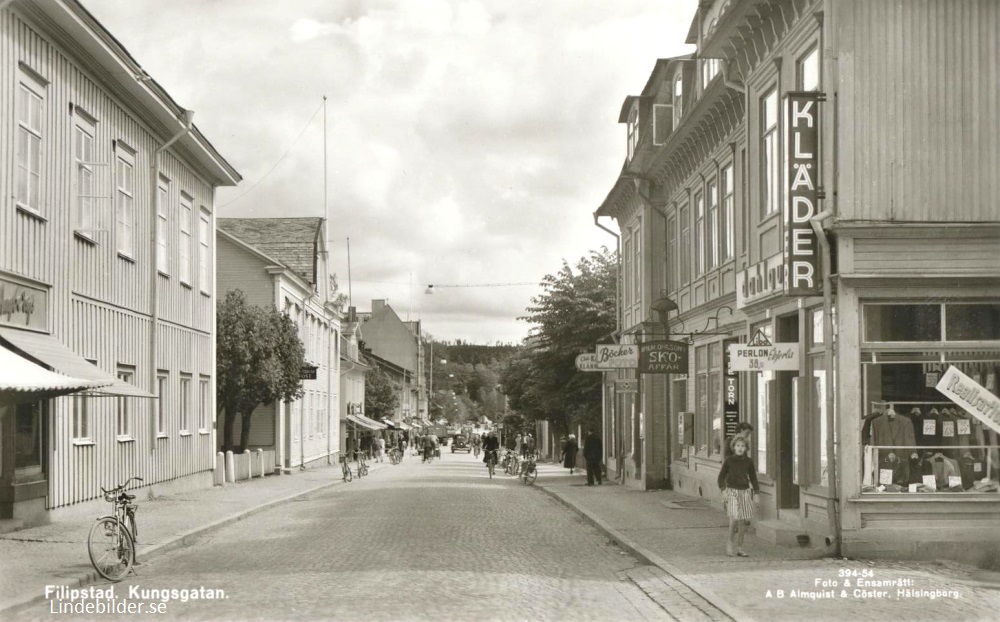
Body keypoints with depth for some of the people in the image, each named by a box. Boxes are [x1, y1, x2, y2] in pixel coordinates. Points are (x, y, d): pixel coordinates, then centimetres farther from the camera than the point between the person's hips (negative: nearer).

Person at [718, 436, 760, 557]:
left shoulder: (748, 462, 4)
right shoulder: (729, 461, -2)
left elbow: (753, 478, 12)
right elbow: (721, 476, 3)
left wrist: (756, 493, 5)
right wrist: (723, 490, -8)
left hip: (745, 492, 3)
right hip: (732, 492, -3)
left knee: (742, 521, 4)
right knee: (734, 518, -16)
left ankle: (739, 547, 14)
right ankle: (730, 541, 6)